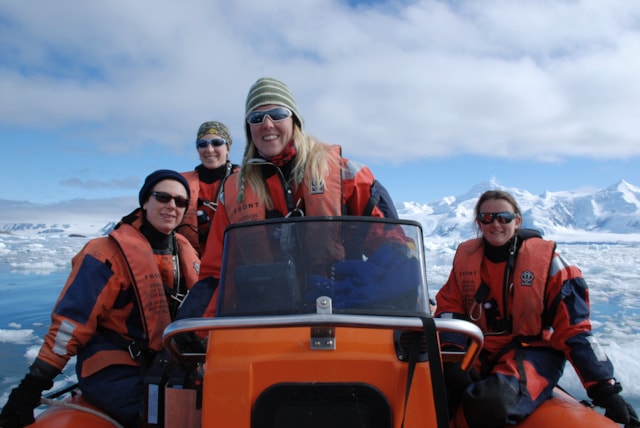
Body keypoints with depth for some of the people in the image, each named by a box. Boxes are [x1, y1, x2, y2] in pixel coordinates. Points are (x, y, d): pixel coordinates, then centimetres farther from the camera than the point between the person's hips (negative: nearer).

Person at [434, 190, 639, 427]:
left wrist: (605, 389, -11)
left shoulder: (546, 260, -6)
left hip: (534, 351, -3)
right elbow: (449, 306, 3)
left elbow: (573, 329, -6)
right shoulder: (465, 256, 4)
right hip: (478, 350, 4)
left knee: (489, 404, -36)